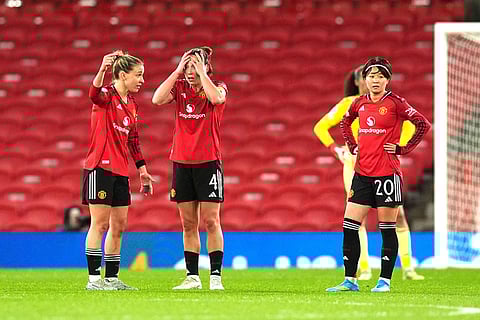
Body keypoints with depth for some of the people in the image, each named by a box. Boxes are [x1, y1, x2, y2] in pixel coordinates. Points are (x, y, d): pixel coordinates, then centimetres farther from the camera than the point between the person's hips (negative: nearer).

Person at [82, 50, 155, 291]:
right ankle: (94, 278, -5)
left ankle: (112, 278, 15)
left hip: (121, 172, 8)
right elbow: (94, 94, -36)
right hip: (100, 168, -8)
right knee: (100, 224, -7)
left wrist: (142, 170, 19)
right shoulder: (107, 95, -10)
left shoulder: (131, 104, 15)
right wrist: (102, 70, -54)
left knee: (119, 226, 9)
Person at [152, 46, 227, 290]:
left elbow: (216, 98, -26)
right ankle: (192, 277, 11)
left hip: (208, 162, -3)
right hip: (182, 162, 3)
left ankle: (216, 276, -4)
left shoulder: (217, 87, -1)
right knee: (188, 223, 6)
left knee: (211, 221, -6)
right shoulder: (179, 87, 6)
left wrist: (201, 73, -18)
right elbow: (157, 99, -13)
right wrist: (177, 71, -13)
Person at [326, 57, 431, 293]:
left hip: (387, 173, -5)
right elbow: (345, 123, 29)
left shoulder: (394, 102, -6)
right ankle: (350, 280, 6)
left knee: (387, 229, 1)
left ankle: (385, 281, 8)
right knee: (349, 227, 0)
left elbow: (423, 124, -8)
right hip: (362, 173, 5)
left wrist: (402, 149, -9)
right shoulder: (360, 103, 9)